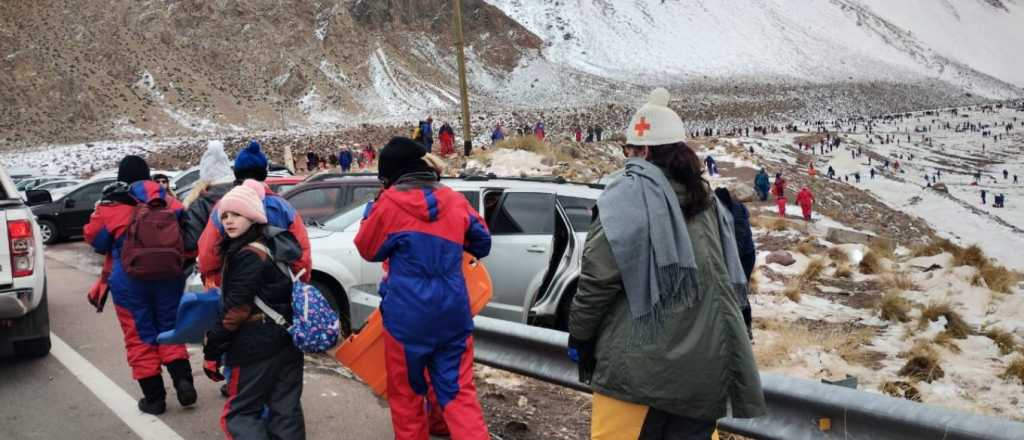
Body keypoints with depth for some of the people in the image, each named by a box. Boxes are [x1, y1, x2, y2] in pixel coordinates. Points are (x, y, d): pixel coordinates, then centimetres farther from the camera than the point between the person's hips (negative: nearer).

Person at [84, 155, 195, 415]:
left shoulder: (109, 206, -3)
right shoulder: (163, 200, 1)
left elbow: (94, 238, 5)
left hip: (129, 280, -2)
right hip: (168, 275, 2)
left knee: (140, 337, 7)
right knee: (169, 328, 15)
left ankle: (154, 397, 9)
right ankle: (183, 381, -1)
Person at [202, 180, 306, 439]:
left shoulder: (248, 255, -17)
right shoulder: (277, 244, 10)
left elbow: (234, 310, -19)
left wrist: (212, 351, -12)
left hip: (256, 346, -8)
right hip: (287, 338, 9)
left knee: (239, 413, 2)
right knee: (286, 408, 12)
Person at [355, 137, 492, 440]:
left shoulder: (389, 203, -9)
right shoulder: (455, 201, 3)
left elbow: (368, 249, 6)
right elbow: (482, 243, 18)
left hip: (407, 316, -3)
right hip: (453, 313, 3)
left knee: (406, 392, 14)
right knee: (459, 392, 7)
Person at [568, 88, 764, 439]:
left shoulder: (630, 193, -7)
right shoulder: (707, 200, 15)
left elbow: (599, 274, -12)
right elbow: (730, 278, 17)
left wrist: (579, 336, 0)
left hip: (642, 361, -7)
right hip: (705, 363, 7)